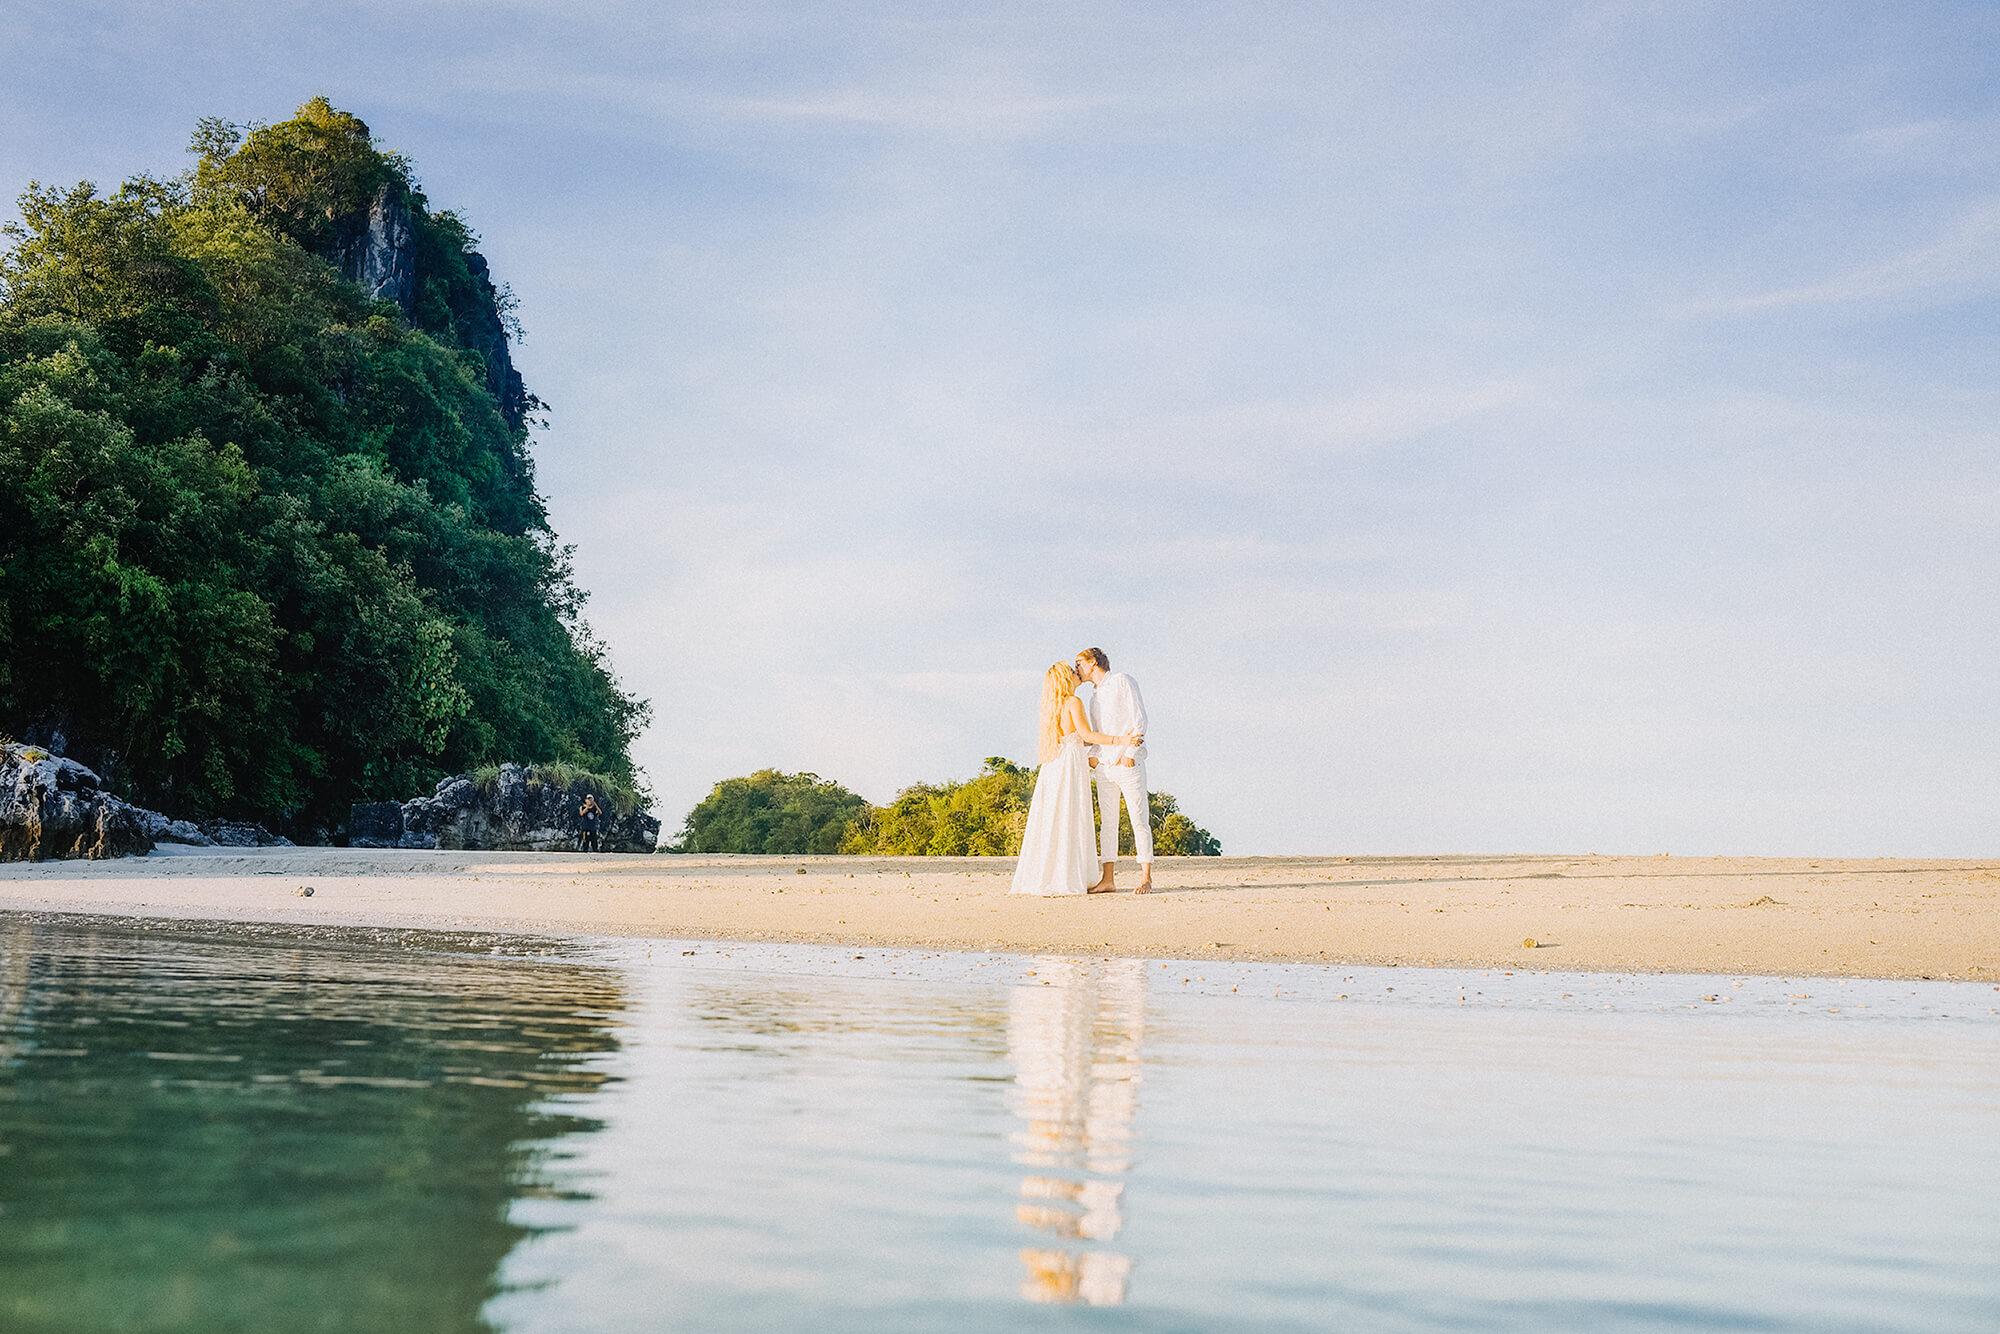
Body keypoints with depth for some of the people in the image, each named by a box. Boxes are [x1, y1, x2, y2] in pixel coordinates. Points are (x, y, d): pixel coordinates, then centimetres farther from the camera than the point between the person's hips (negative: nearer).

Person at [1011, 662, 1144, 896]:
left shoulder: (1054, 705, 17)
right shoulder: (1073, 702, -7)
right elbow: (1086, 734, -18)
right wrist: (1119, 741, -22)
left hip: (1053, 765, 8)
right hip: (1071, 764, -8)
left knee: (1050, 823, 7)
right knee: (1072, 822, -6)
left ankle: (1043, 877, 6)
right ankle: (1071, 880, -8)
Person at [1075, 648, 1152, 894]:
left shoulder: (1122, 682, -1)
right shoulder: (1094, 695, 21)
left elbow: (1139, 719, -8)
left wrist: (1130, 753, -17)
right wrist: (1094, 755, 5)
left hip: (1128, 763, -7)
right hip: (1105, 765, 7)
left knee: (1139, 819, -7)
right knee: (1107, 821, 4)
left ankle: (1146, 878, -7)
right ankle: (1108, 879, 4)